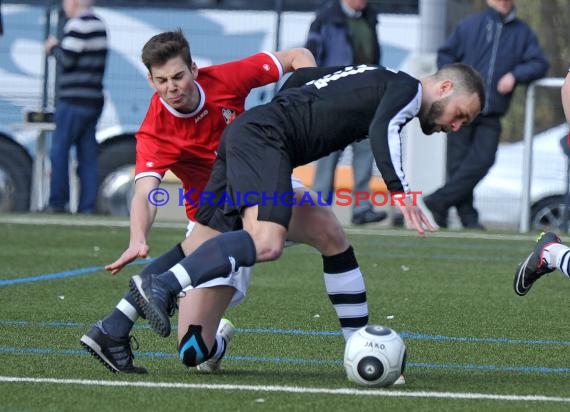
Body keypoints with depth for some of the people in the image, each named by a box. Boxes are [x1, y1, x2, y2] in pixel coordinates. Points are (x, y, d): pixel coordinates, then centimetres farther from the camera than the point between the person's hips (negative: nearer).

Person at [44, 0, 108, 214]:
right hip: (93, 101, 9)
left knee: (59, 152, -4)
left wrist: (54, 48, 1)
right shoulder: (99, 25, 17)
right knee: (88, 155, 5)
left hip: (74, 100, -9)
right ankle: (87, 206, 2)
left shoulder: (78, 25, -12)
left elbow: (67, 59, -17)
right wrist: (57, 48, 17)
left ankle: (57, 202, -6)